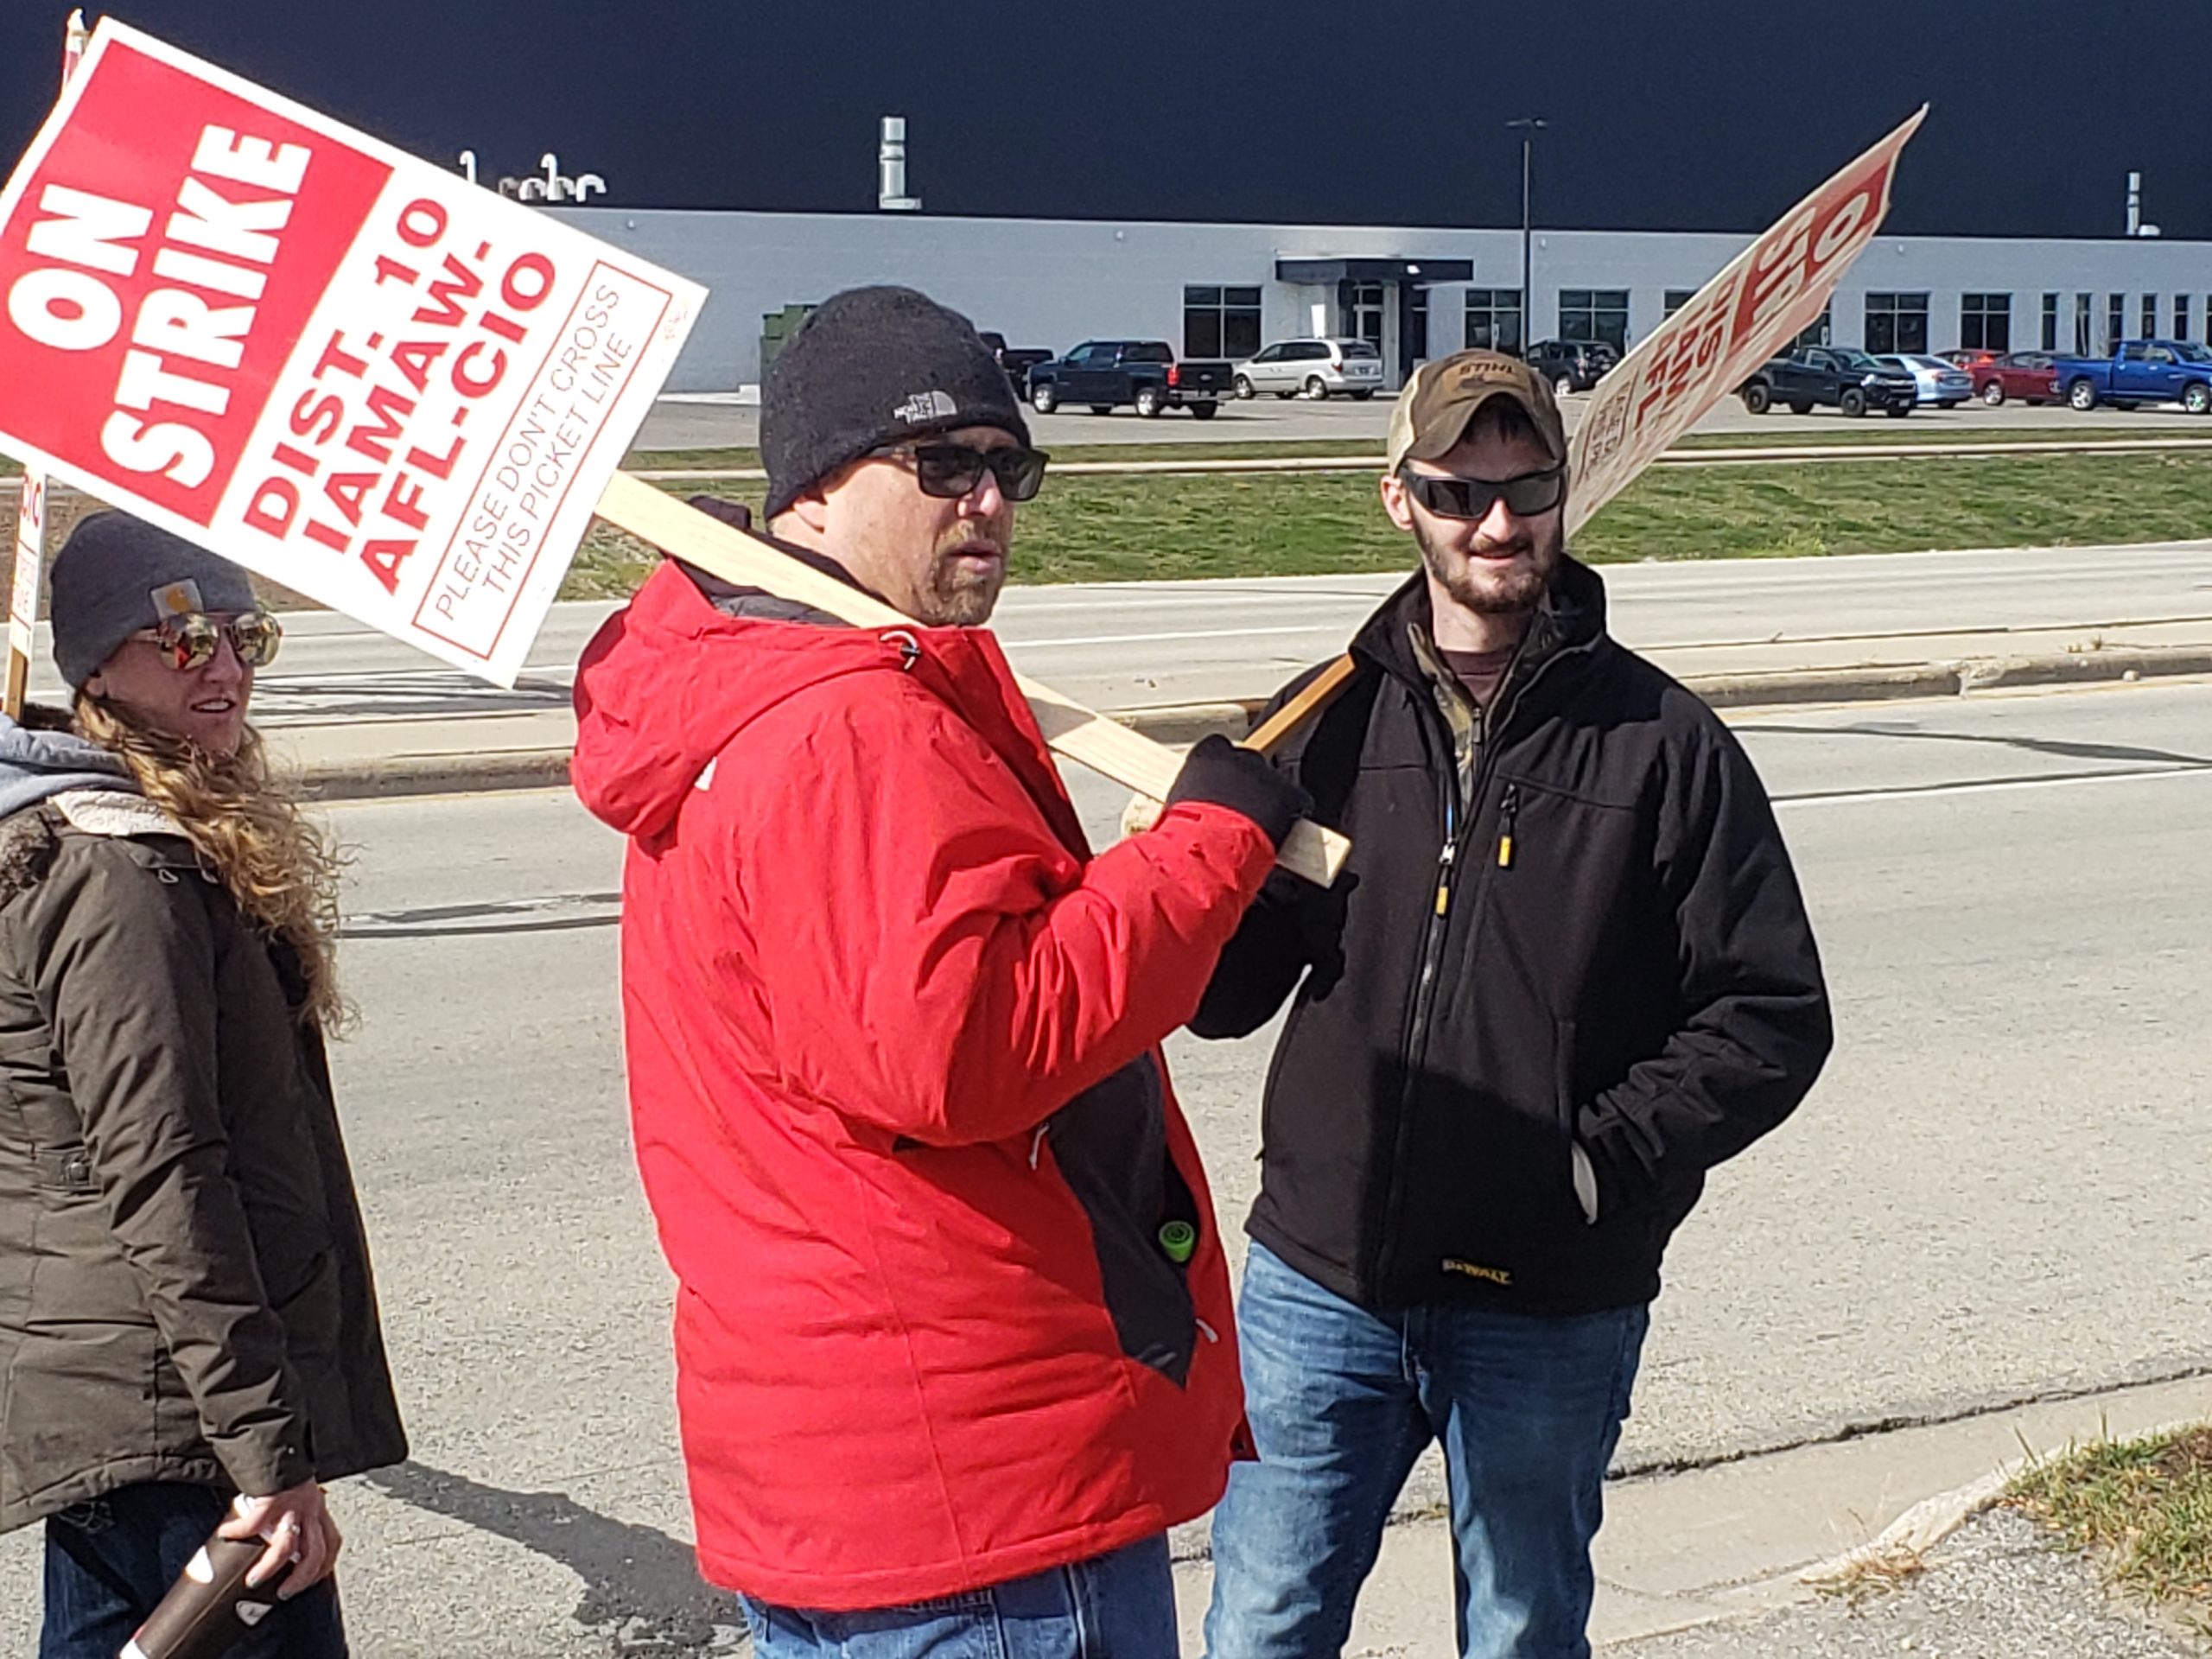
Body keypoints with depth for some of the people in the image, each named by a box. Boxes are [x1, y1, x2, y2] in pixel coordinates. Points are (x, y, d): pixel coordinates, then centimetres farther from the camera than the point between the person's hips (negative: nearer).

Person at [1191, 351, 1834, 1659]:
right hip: (1321, 1283, 2)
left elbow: (1773, 1015, -4)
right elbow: (1232, 996, 3)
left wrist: (1612, 1157, -16)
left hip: (1552, 1315, -1)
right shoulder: (1328, 721, 2)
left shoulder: (1660, 742, -5)